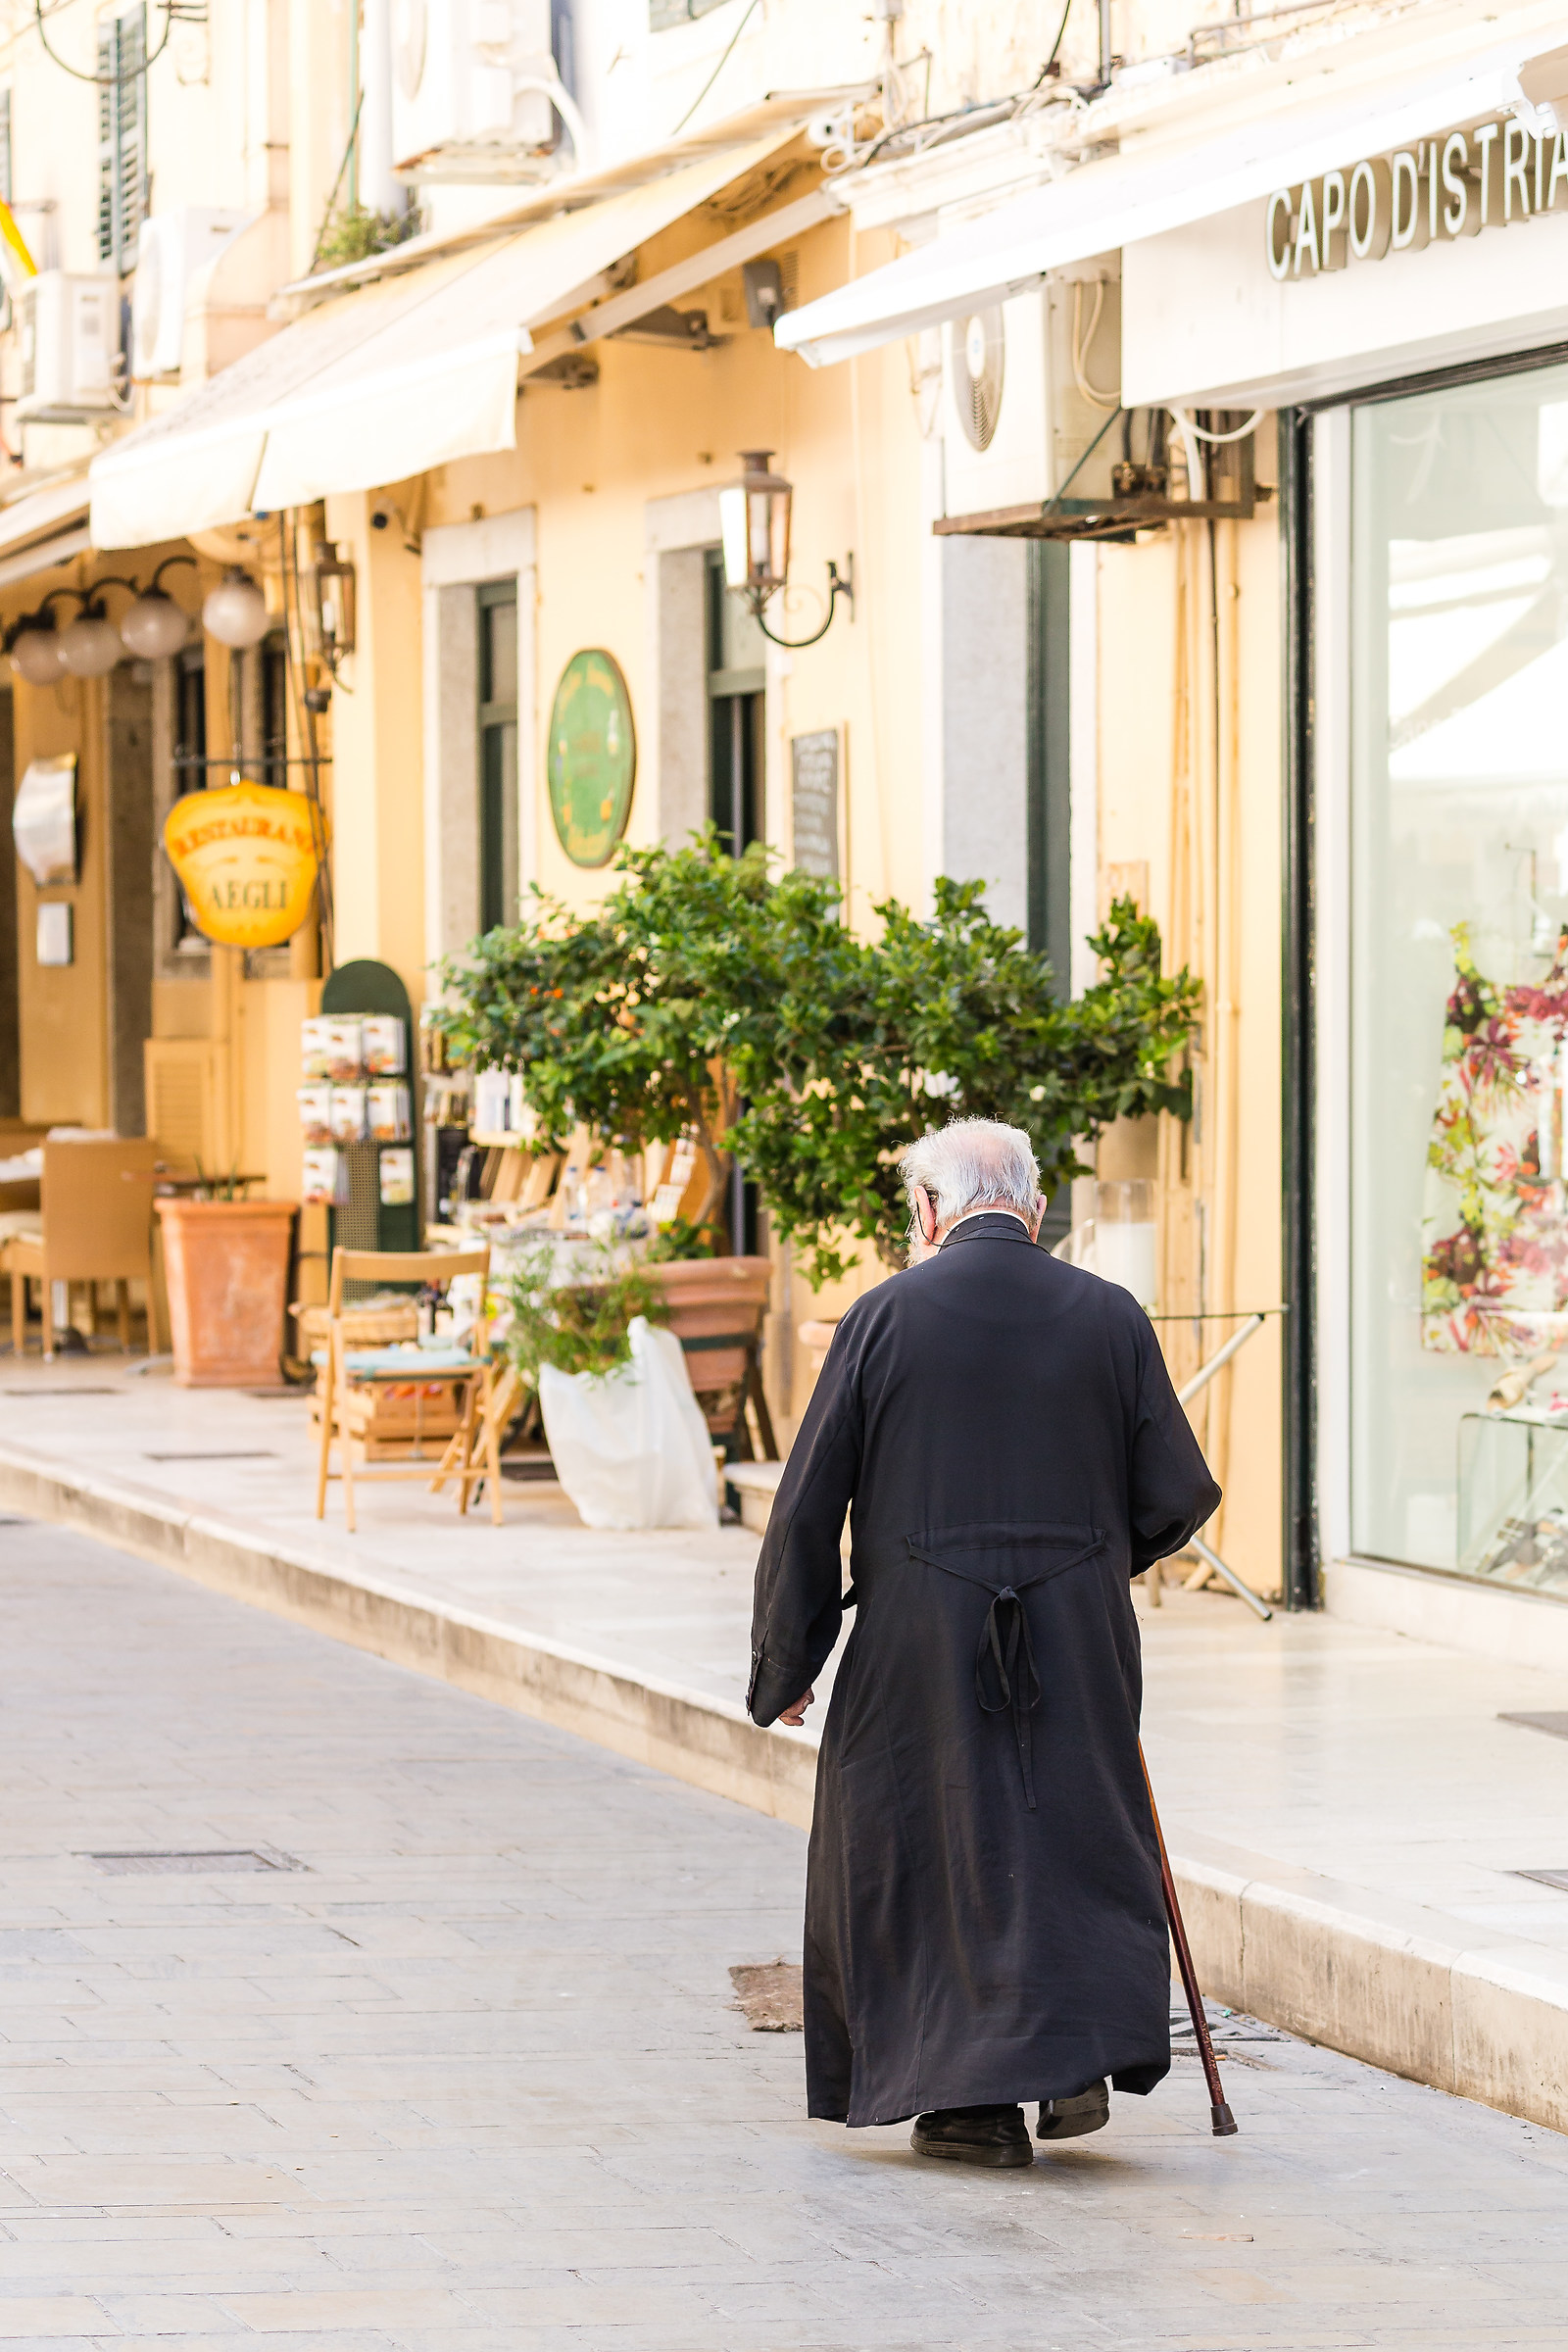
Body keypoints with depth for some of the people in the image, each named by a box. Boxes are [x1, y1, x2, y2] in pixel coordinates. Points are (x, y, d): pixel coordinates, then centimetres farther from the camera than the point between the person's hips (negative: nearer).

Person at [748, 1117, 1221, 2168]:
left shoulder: (888, 1315, -4)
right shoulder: (1109, 1317, 1)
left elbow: (810, 1505, -2)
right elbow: (1180, 1496, 4)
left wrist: (785, 1663, 7)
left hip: (920, 1646, -1)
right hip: (1079, 1641, 1)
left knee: (930, 1846, 8)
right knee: (1077, 1834, 14)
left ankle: (969, 2099, 8)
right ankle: (1081, 2050, -1)